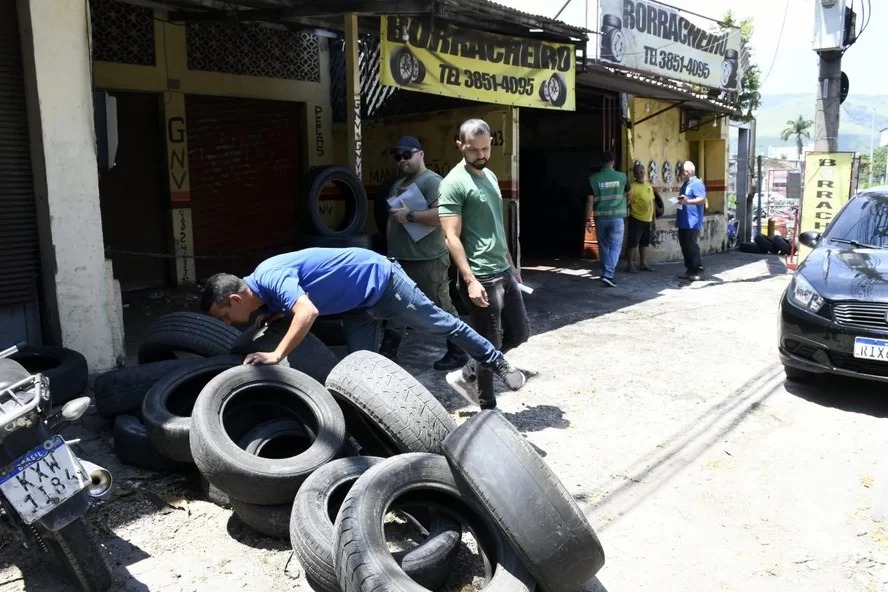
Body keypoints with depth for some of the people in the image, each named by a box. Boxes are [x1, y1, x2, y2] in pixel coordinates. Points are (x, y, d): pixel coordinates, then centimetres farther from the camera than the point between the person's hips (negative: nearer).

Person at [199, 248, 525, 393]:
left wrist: (277, 354, -39)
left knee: (439, 323, 8)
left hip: (378, 279, -9)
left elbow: (308, 312, -45)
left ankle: (496, 362, 27)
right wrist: (273, 313, 0)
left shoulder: (270, 278, -29)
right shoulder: (265, 289, 1)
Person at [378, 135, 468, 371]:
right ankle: (386, 355, 23)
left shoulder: (432, 181, -13)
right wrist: (391, 249, 17)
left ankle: (458, 354, 16)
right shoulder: (398, 184, 17)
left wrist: (409, 215, -23)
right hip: (400, 260, 9)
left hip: (427, 261, -9)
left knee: (442, 309, 2)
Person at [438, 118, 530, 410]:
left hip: (504, 272, 9)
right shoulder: (454, 183, -13)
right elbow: (452, 238, -18)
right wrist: (470, 280, -24)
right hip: (482, 278, -9)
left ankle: (467, 375, 27)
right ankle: (488, 410, 19)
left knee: (519, 333, 16)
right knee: (490, 344, 2)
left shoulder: (490, 175, 14)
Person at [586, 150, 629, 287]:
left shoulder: (593, 178, -3)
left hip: (600, 217, 1)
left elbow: (590, 200, -6)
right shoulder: (621, 176, 0)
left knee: (603, 246, 15)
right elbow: (628, 192, 19)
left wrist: (588, 219, -1)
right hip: (617, 217, -1)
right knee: (615, 246, 0)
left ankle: (606, 273, 25)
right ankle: (608, 274, -14)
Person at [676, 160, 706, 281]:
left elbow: (702, 199, -21)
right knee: (684, 247, 10)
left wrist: (687, 201, -31)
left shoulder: (697, 183, -9)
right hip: (683, 222, 10)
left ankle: (699, 271, -2)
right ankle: (690, 270, 16)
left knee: (692, 247, -9)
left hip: (692, 223, -9)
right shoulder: (685, 184, 21)